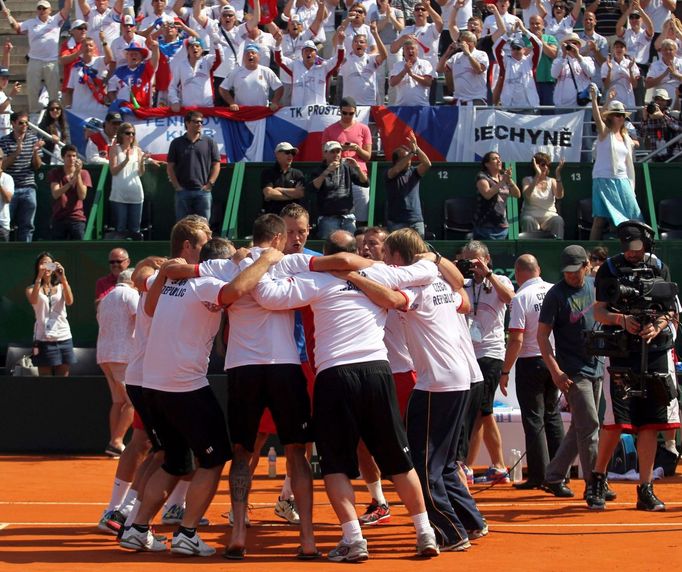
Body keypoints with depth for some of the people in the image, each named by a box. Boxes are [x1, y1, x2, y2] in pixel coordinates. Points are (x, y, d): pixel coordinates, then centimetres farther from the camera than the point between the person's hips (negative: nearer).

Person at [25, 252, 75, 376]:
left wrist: (63, 278, -20)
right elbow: (33, 301, -17)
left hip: (63, 337, 2)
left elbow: (69, 301, -11)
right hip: (43, 339, -2)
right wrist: (39, 278, -26)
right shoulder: (32, 288, 6)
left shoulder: (61, 287, 10)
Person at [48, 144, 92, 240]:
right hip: (58, 218, 1)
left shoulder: (83, 173, 3)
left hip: (77, 218, -1)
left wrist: (78, 174, -16)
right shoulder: (55, 173, 4)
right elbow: (55, 194, -10)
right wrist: (72, 180, -21)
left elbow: (82, 196, -9)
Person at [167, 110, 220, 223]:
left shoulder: (209, 143, 7)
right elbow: (170, 167, 5)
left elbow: (216, 165, 6)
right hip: (182, 191, 0)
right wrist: (177, 186, -3)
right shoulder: (177, 143, 7)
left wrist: (209, 184, -4)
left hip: (203, 191, 0)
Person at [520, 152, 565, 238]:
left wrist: (558, 175, -19)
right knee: (527, 220, -35)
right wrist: (537, 176, -23)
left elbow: (559, 195, -9)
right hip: (531, 215, -1)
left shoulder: (552, 181, 11)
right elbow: (527, 195, -16)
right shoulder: (527, 180, 6)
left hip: (549, 216, 1)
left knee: (558, 220, -31)